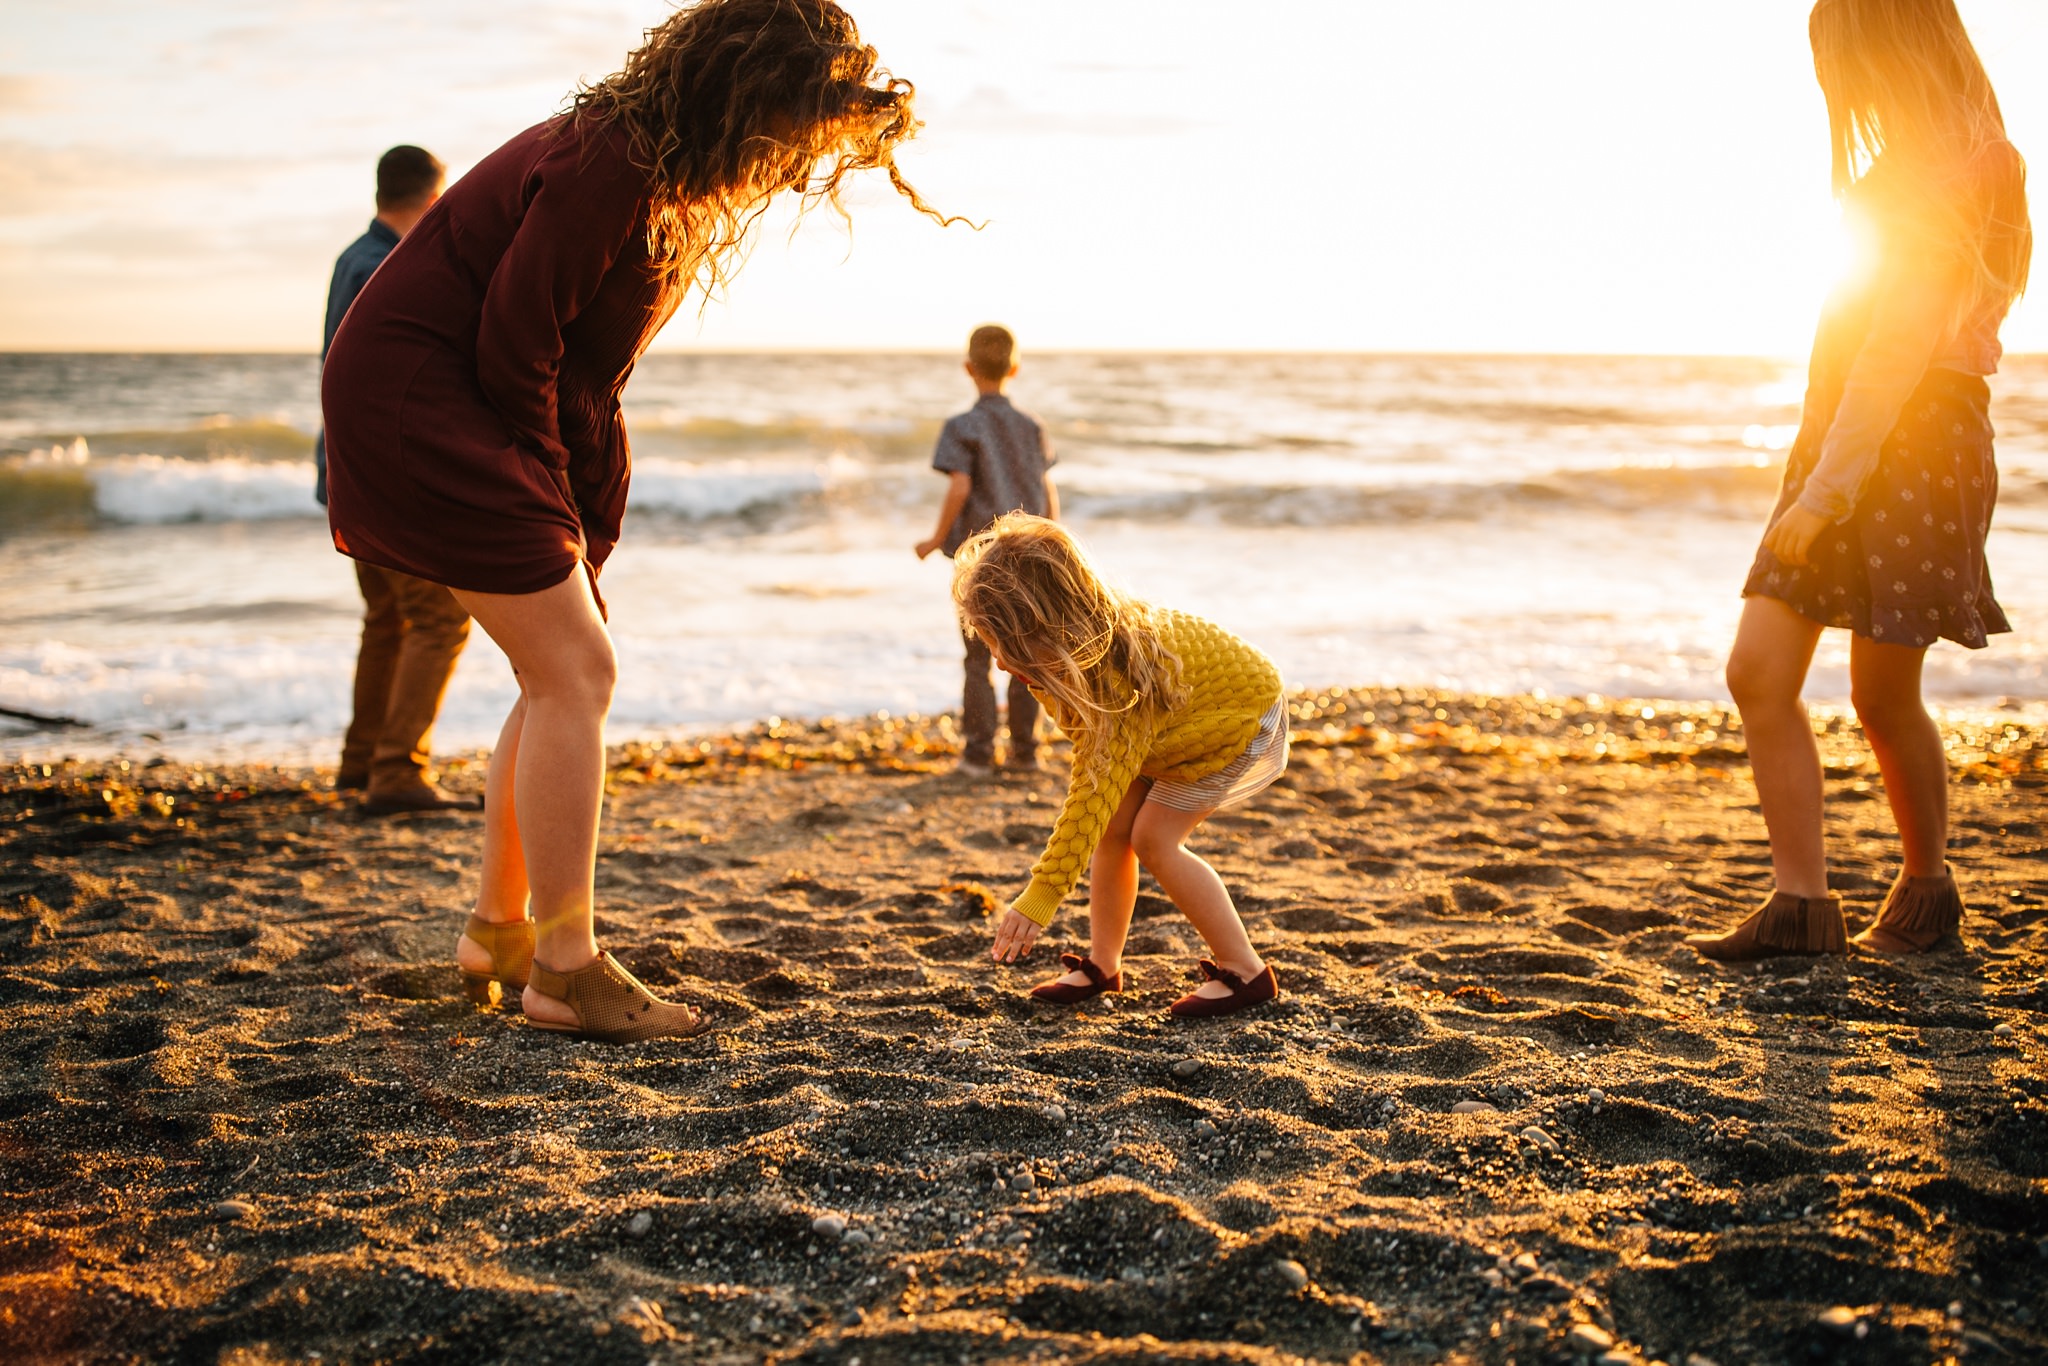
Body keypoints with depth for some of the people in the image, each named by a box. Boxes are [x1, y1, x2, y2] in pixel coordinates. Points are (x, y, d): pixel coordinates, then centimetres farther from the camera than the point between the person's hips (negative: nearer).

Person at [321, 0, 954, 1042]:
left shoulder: (681, 186, 7)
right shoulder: (609, 168, -23)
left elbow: (588, 377, 11)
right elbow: (512, 349, -21)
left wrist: (581, 543, 8)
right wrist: (553, 511, -7)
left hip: (465, 405, 10)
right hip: (412, 389, -10)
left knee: (563, 671, 11)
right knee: (573, 672, -11)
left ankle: (497, 933, 22)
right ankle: (565, 971, -3)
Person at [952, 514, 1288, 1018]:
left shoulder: (1125, 671, -42)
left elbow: (1095, 791, -43)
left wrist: (1037, 901, -43)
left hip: (1244, 717, -8)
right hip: (1177, 725, 8)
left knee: (1153, 836, -16)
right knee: (1113, 827, -4)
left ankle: (1245, 971, -6)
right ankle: (1102, 965, 8)